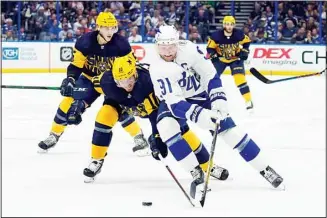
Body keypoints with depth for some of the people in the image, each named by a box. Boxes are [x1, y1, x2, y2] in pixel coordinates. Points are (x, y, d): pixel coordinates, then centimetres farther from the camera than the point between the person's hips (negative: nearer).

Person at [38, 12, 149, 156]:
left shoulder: (121, 45, -22)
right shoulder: (85, 42, -23)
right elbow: (76, 65, -16)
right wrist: (70, 79, -33)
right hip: (90, 78, 2)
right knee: (69, 103, -8)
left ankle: (139, 138, -6)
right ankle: (54, 136, 12)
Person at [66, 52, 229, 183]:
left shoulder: (148, 80, -44)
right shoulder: (108, 81, -35)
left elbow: (156, 111, -39)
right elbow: (91, 84, -11)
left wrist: (157, 136, -43)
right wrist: (79, 103, -17)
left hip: (152, 101, -2)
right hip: (120, 100, 2)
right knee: (105, 117, -24)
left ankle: (208, 165, 1)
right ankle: (96, 161, -6)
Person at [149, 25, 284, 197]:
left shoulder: (189, 49, -25)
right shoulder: (157, 69, -29)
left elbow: (210, 75, -16)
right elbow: (174, 102, -35)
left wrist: (218, 101, -27)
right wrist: (201, 115, -47)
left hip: (201, 94, 1)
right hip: (175, 100, -1)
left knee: (227, 128, -9)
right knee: (166, 127, -29)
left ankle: (265, 170, 0)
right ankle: (196, 173, -18)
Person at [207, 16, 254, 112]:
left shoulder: (239, 34, -21)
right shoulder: (216, 35, -24)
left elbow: (246, 41, 0)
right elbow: (210, 47, -9)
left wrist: (244, 51, -11)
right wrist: (213, 56, -23)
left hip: (236, 59, -1)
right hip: (220, 59, 1)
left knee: (240, 78, -17)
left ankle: (248, 101, -9)